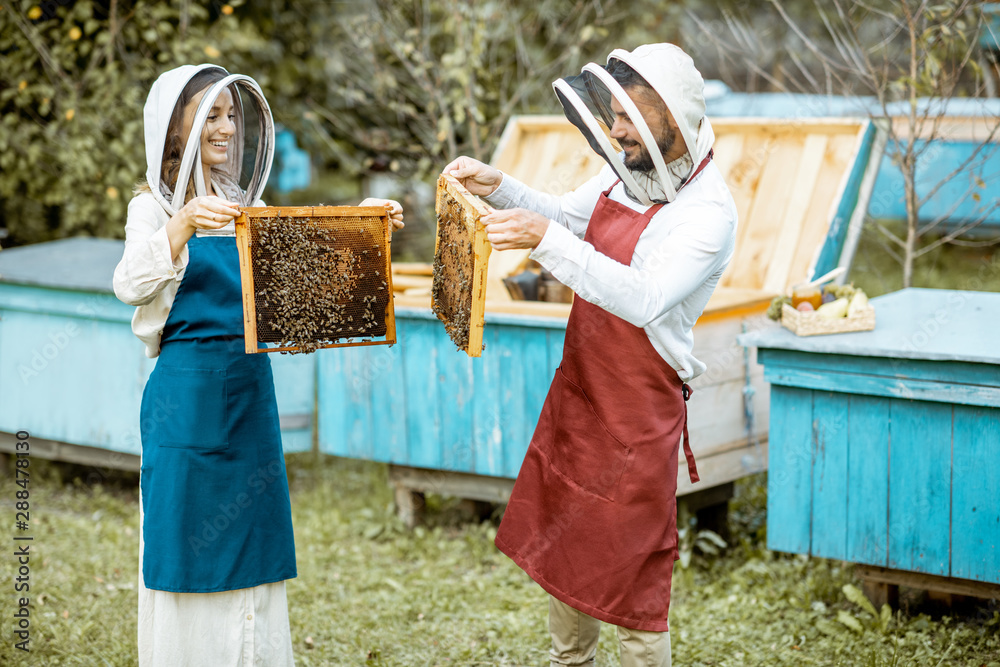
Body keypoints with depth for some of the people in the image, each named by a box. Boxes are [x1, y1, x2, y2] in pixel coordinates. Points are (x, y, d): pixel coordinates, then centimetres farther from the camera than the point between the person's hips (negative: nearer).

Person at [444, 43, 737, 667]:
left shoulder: (709, 212, -22)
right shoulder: (626, 169, 2)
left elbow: (643, 300, -34)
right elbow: (567, 216, 20)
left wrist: (546, 239, -39)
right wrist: (499, 187, 4)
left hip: (637, 414, -8)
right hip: (576, 390, 8)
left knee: (629, 575, 0)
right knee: (561, 545, 22)